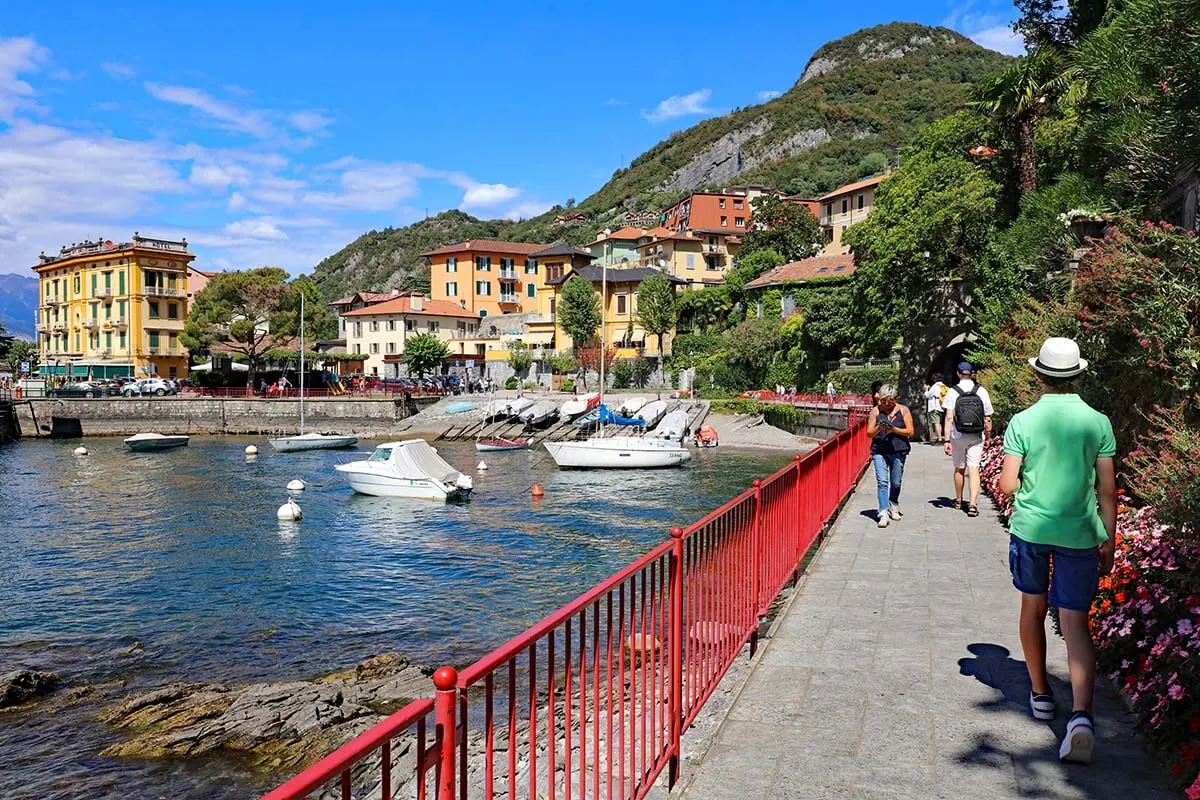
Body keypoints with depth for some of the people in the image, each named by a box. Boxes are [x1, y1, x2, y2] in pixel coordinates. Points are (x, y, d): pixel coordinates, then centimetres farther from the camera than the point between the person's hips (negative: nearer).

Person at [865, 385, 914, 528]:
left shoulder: (903, 410, 5)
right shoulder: (876, 411, 5)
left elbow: (910, 431, 1)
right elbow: (869, 433, 4)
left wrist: (894, 430, -14)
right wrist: (879, 428, -17)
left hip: (898, 451, 1)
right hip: (879, 451, -1)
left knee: (896, 482, 10)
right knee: (882, 481, -11)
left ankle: (893, 506, 35)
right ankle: (883, 513, -14)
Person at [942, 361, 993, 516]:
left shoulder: (952, 392, -6)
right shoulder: (982, 391, -2)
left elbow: (949, 418, -12)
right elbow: (987, 419, 1)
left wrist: (947, 440, -11)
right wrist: (988, 437, 14)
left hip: (958, 436, 0)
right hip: (977, 437, 0)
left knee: (959, 469, 15)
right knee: (973, 470, -2)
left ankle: (959, 501, 32)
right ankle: (972, 504, -14)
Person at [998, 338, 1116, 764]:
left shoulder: (1023, 421, -6)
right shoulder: (1097, 423, -3)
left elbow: (1007, 484, -8)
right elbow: (1107, 490, -2)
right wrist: (1109, 540, 7)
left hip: (1030, 526, 0)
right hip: (1079, 533, 0)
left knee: (1033, 608, 18)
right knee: (1075, 624, 1)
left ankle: (1040, 693, 31)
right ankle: (1081, 713, -14)